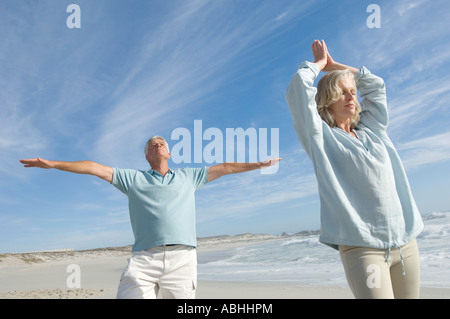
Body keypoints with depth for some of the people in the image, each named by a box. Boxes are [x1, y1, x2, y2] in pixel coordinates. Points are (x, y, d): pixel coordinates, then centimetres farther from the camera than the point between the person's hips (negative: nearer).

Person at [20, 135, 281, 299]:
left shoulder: (188, 177, 23)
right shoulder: (134, 178, 20)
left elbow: (224, 168, 25)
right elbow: (95, 168, 17)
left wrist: (259, 165, 26)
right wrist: (52, 164, 14)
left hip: (182, 257, 1)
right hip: (144, 258, 0)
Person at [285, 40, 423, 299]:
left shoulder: (372, 131, 16)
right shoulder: (321, 137, 2)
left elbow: (375, 84, 27)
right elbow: (299, 88, -5)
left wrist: (333, 65, 27)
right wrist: (320, 63, 14)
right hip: (362, 246, -5)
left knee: (409, 295, 7)